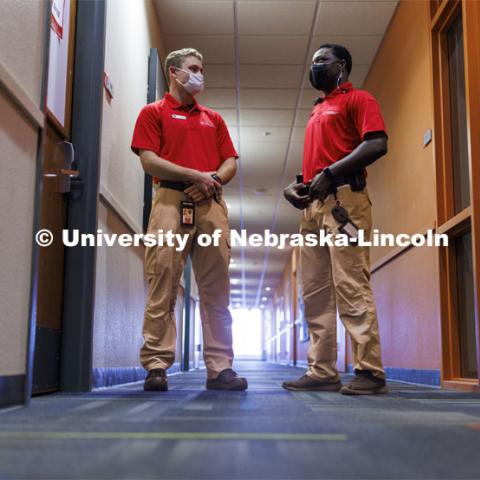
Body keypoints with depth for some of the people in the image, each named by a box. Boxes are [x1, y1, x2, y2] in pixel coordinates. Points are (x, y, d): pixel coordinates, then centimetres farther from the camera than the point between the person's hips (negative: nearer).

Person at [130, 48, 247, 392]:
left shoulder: (214, 118, 25)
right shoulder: (154, 112, 12)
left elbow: (231, 162, 17)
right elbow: (149, 160, -2)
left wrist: (214, 180, -5)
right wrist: (196, 176, -9)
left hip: (212, 204, 4)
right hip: (171, 202, -4)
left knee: (216, 291, 1)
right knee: (163, 287, -8)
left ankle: (220, 367, 4)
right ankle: (156, 367, -3)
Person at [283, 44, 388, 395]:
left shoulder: (358, 100, 4)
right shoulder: (317, 112, 29)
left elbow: (377, 144, -11)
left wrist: (330, 174, -18)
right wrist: (297, 184, 11)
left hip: (343, 200, -9)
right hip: (312, 206, 9)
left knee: (351, 286, -13)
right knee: (315, 293, 4)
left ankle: (370, 372, -9)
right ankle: (323, 372, 7)